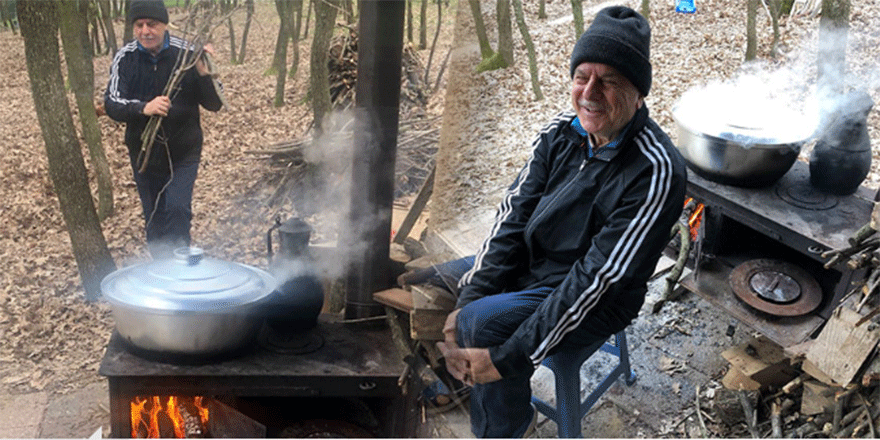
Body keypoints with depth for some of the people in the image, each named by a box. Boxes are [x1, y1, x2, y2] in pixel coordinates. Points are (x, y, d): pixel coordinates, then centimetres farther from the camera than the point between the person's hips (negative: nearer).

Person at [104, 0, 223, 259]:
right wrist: (143, 108, -35)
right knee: (154, 218, 13)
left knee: (177, 209, -16)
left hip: (183, 152, -2)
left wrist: (204, 73, -29)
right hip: (144, 153, 2)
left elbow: (214, 104, -10)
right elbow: (111, 105, -15)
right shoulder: (125, 59, -7)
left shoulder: (186, 54, -12)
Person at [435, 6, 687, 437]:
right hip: (528, 265, 7)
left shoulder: (656, 171, -27)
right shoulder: (562, 131, -6)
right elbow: (512, 215, -6)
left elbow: (596, 279, -29)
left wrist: (509, 357, -31)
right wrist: (468, 299, -18)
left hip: (595, 304, -7)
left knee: (481, 324, -27)